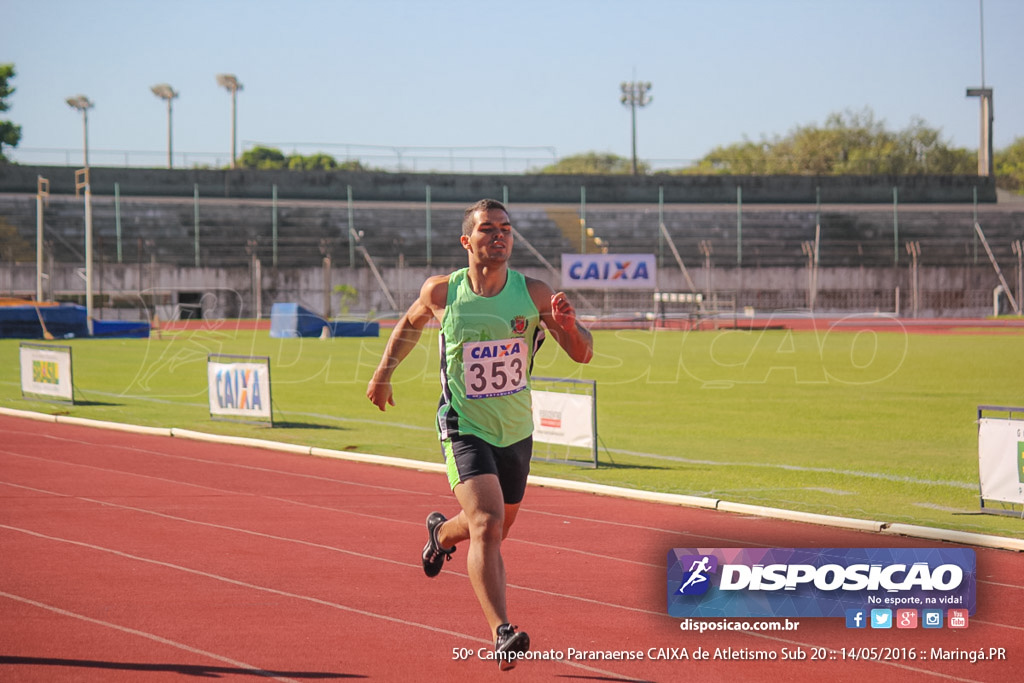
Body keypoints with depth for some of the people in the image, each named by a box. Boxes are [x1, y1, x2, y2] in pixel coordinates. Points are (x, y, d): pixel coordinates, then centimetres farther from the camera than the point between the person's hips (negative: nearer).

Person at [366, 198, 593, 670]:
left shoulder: (534, 294, -8)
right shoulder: (441, 293, -8)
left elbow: (583, 354, -8)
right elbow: (411, 322, 15)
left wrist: (567, 325, -28)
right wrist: (384, 371, 12)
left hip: (516, 434, 3)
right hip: (464, 431, -3)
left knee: (492, 529, 21)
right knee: (488, 525, -23)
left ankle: (441, 532, 57)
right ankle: (502, 634, -26)